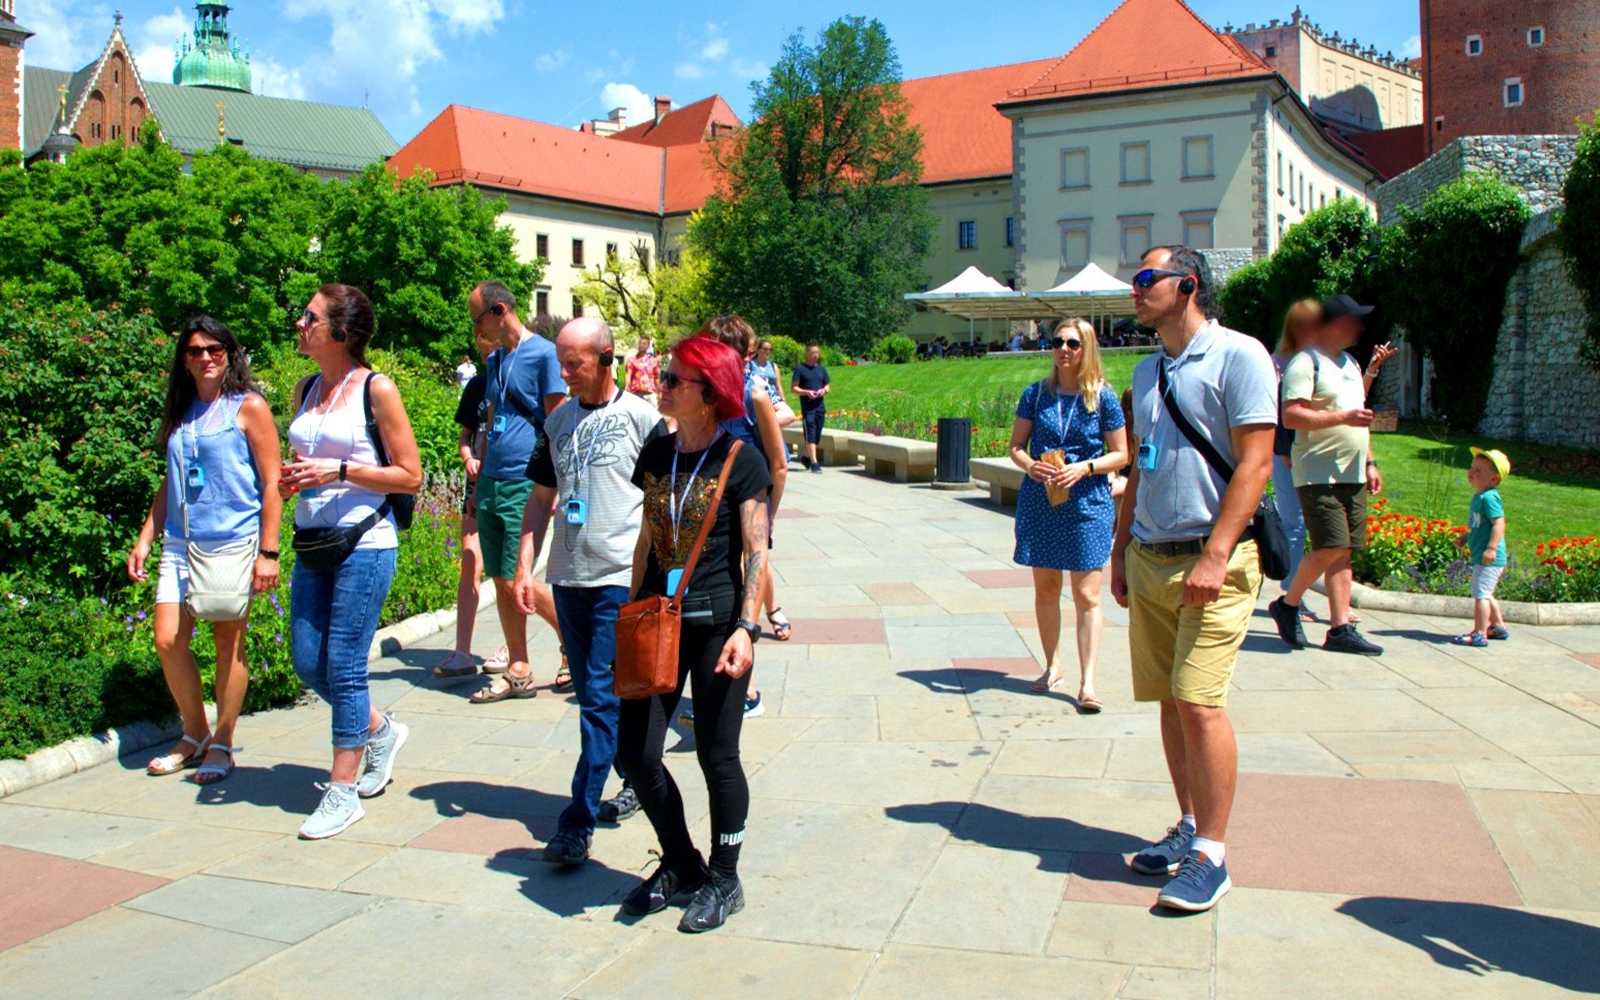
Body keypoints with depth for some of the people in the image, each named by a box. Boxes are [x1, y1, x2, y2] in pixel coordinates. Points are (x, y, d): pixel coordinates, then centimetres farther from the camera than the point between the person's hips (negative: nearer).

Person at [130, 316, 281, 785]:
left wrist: (268, 552, -11)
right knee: (168, 642, 2)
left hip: (234, 543, -5)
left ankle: (222, 744, 16)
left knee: (228, 643, 2)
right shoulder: (180, 412, 13)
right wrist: (144, 539, 16)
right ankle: (193, 735, 22)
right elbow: (171, 482, 22)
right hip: (180, 545, 5)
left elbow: (271, 483, -6)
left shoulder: (248, 407, -3)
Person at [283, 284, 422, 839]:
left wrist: (339, 471, -17)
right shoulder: (305, 390, 11)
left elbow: (410, 476, -8)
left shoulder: (376, 389, -8)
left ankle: (343, 792, 11)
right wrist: (291, 480, 1)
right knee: (308, 663, 9)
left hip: (365, 543, -7)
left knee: (344, 666, -2)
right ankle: (380, 731, 34)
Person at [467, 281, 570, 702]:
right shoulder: (494, 360, 17)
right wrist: (479, 483, 20)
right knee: (500, 581, 8)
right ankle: (518, 672, 16)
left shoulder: (543, 354, -7)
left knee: (516, 580, -9)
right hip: (492, 486, 8)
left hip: (524, 486, -8)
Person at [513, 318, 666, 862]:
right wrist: (524, 565, 8)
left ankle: (579, 822, -5)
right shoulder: (557, 422, 11)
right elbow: (541, 497, 16)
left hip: (623, 578, -6)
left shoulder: (642, 417, -5)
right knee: (591, 692, 14)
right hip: (569, 575, 6)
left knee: (602, 697, -8)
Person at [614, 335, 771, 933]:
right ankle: (680, 865, 27)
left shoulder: (740, 460, -7)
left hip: (717, 623, -5)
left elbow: (756, 551, -9)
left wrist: (746, 626, -17)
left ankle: (724, 880, 24)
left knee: (717, 756, 4)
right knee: (636, 752, 4)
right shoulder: (656, 455, 9)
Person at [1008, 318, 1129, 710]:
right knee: (1045, 589, 11)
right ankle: (1052, 666, 28)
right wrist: (1030, 466, -13)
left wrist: (1084, 468, -15)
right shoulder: (1036, 393, 5)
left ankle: (1087, 682, 0)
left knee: (1086, 594, -3)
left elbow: (1121, 454, 2)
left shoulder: (1103, 397, -1)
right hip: (1039, 501, 3)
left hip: (1087, 504, -3)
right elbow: (1015, 446, 8)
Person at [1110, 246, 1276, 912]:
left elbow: (1255, 462, -13)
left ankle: (1211, 856, -2)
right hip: (1149, 558, 7)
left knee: (1199, 701, -11)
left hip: (1210, 558, -7)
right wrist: (1121, 549, 17)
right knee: (1170, 701, 10)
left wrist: (1215, 556, -20)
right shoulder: (1148, 371, 17)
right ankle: (1189, 826, 23)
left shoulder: (1237, 355, -6)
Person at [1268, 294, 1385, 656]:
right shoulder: (1306, 362, -8)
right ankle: (1287, 605, 6)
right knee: (1330, 548, -14)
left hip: (1352, 475, 8)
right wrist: (1342, 416, -21)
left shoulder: (1350, 363, 21)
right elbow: (1291, 416, -17)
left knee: (1343, 551, 5)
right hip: (1318, 474, -8)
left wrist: (1370, 463, 21)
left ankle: (1341, 628, 6)